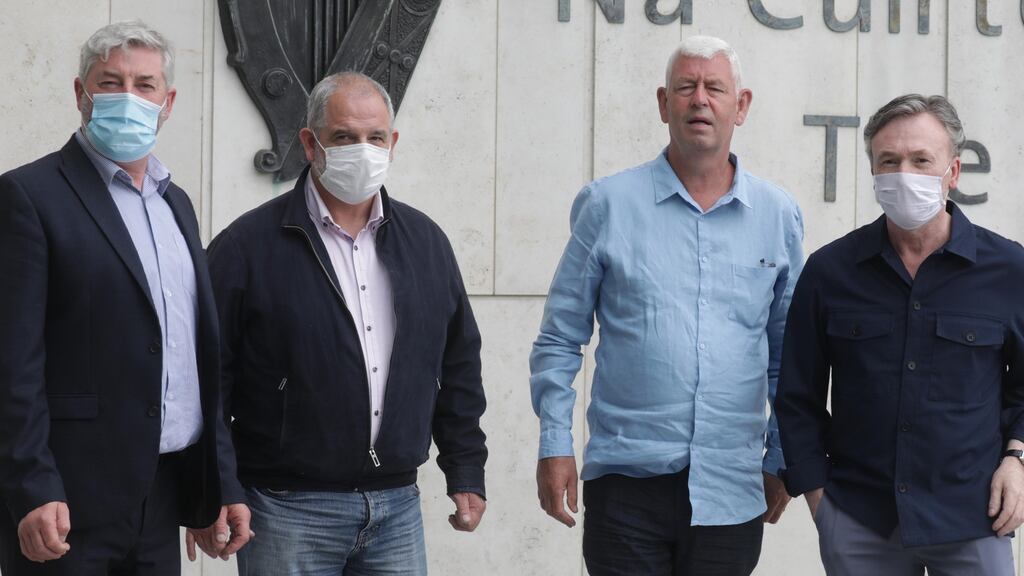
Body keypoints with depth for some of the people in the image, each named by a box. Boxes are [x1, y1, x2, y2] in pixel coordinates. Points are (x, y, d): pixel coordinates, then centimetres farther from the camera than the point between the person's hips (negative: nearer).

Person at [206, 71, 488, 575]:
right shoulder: (249, 246, -4)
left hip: (397, 509, 4)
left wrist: (466, 473, 14)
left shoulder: (425, 242, 11)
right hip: (288, 510, -4)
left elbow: (458, 367, 17)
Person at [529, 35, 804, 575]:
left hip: (731, 488, 2)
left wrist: (782, 460, 12)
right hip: (626, 479, -2)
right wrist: (554, 444, -1)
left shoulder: (779, 215, 7)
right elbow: (559, 338, 5)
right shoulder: (607, 203, 1)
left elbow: (788, 355, 14)